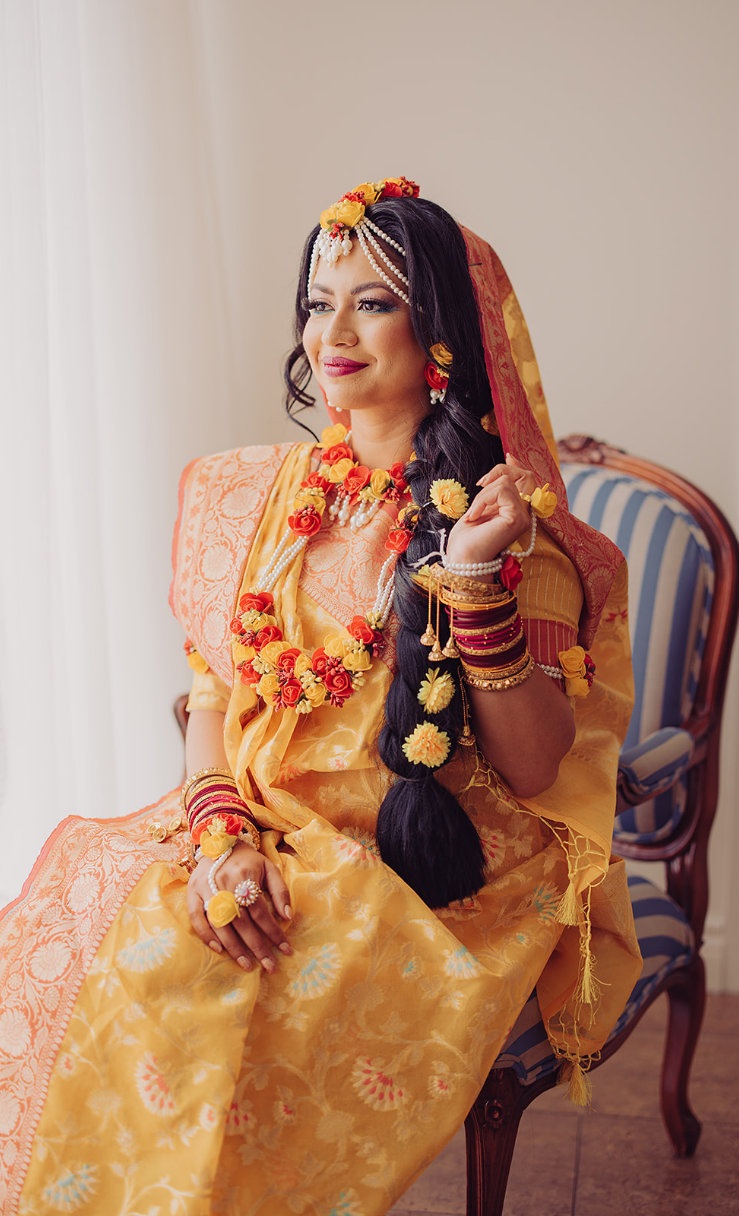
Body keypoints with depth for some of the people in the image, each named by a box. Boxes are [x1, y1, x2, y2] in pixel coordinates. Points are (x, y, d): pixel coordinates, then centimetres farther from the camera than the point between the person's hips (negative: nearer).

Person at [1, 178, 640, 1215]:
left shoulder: (504, 519, -4)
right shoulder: (259, 496, 9)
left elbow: (532, 772, -9)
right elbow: (211, 698, 9)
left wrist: (479, 581, -23)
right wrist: (223, 833, -11)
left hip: (433, 868, -4)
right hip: (259, 830, 4)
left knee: (177, 972, -28)